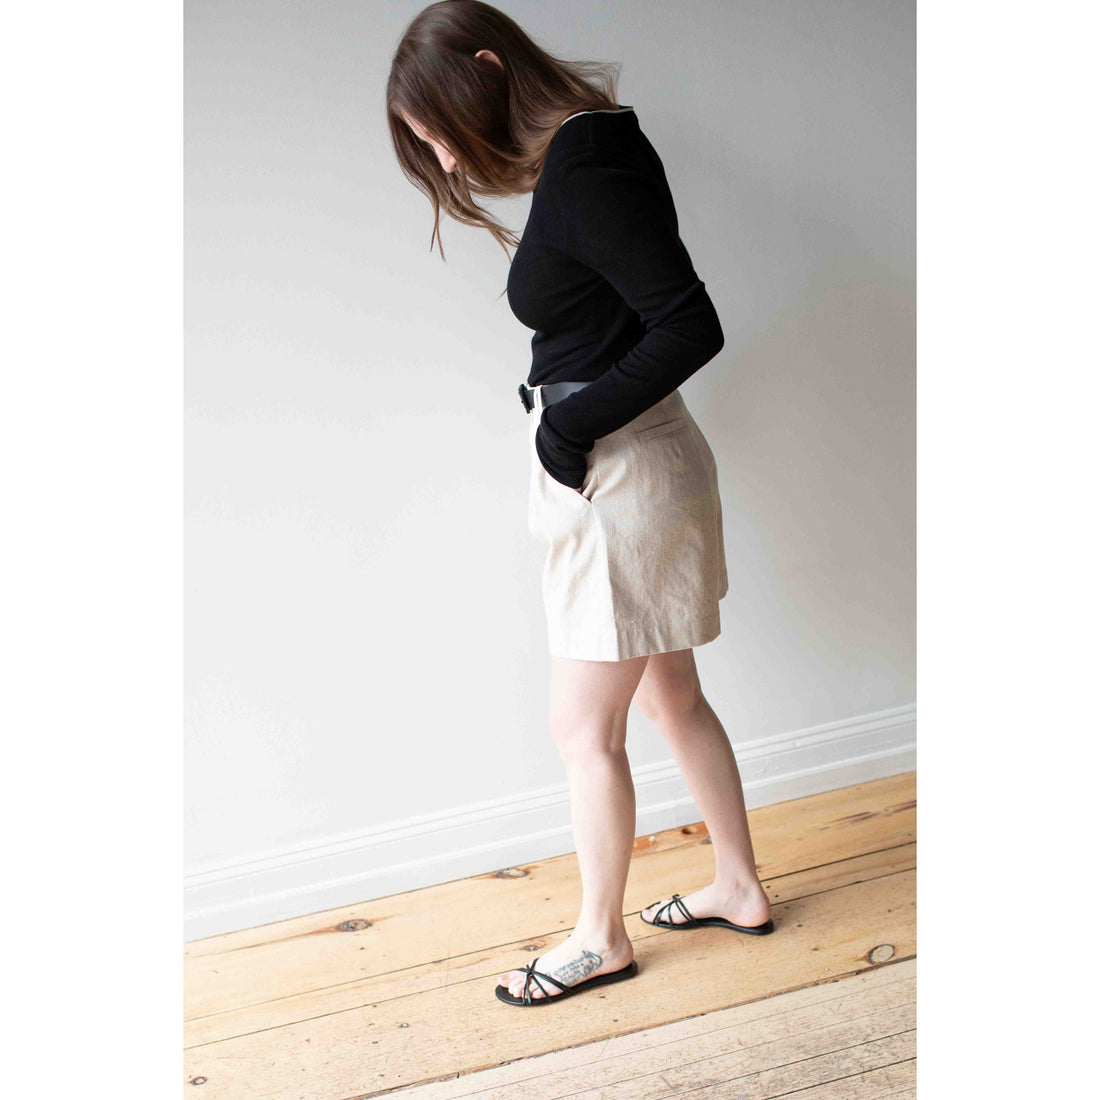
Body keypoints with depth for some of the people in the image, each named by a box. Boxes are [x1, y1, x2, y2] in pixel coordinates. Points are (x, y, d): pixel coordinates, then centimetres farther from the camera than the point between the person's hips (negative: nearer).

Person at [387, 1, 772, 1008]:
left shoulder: (585, 169, -19)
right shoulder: (580, 153, 10)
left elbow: (692, 326, -24)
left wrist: (577, 421, -17)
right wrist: (567, 415, 1)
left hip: (620, 474, -10)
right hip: (612, 465, 10)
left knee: (584, 729, 4)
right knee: (671, 697, 20)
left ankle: (601, 937, 23)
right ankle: (740, 888, 35)